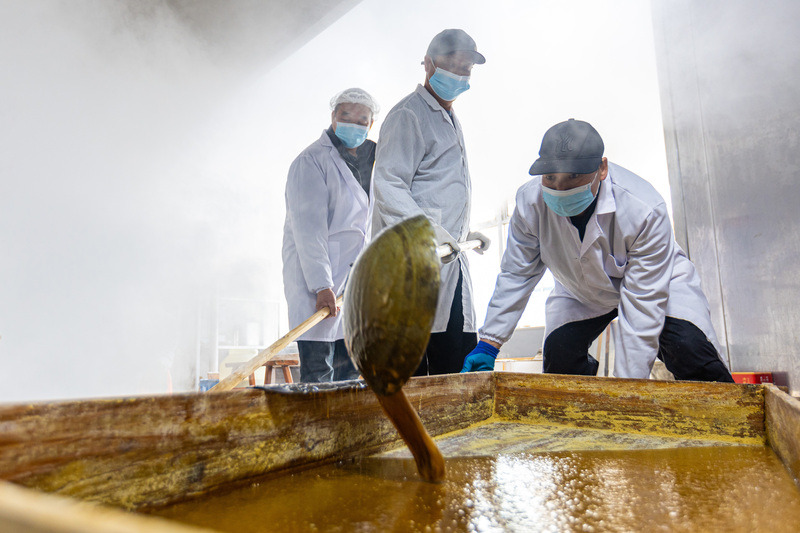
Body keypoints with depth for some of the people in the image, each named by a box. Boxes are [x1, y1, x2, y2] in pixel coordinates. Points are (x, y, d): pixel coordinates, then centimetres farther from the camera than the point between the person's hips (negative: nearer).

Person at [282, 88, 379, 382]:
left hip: (356, 278, 7)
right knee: (318, 369, -7)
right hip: (314, 279, -7)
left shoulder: (370, 161, 16)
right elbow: (309, 229, -18)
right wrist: (322, 286, -25)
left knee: (351, 368, 9)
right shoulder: (311, 161, -8)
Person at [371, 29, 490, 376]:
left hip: (449, 261, 10)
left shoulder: (451, 120, 25)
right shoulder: (408, 115, -5)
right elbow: (387, 186, -18)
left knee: (462, 361, 10)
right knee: (409, 369, -6)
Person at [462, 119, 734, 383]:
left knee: (689, 348, -23)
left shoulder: (644, 211, -36)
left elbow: (642, 308, -32)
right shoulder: (530, 201, -27)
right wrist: (489, 343, -17)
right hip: (582, 291, 3)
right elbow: (516, 274, -14)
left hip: (658, 282, -2)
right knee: (558, 355, -16)